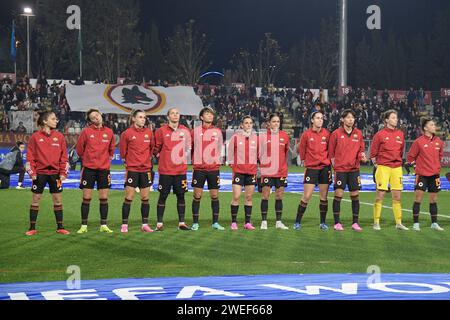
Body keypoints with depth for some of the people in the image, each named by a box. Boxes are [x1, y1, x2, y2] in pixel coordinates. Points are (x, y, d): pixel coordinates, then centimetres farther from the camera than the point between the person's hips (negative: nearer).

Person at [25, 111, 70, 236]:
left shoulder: (59, 136, 5)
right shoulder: (35, 137, -1)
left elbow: (64, 156, 5)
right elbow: (30, 156, 0)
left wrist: (63, 173, -1)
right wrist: (32, 172, -6)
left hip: (55, 173, 2)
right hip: (40, 173, -2)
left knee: (58, 199, 3)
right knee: (36, 199, 2)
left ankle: (60, 227, 11)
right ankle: (32, 228, 10)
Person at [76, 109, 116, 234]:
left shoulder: (109, 132, 3)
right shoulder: (86, 131, -5)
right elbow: (79, 148, 5)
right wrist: (86, 159, 12)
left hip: (104, 169, 2)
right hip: (89, 169, -2)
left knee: (104, 198, 4)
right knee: (86, 198, 0)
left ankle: (104, 225, 12)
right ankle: (84, 226, 7)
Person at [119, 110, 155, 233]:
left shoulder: (149, 132, 3)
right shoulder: (127, 133, -6)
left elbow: (152, 147, 15)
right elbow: (122, 150, 3)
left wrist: (148, 158, 13)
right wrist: (127, 161, 9)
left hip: (146, 169, 4)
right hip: (132, 169, -3)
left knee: (145, 198, 6)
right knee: (129, 198, -3)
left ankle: (145, 224, 13)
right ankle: (124, 225, 3)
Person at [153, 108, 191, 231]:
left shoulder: (185, 131, 6)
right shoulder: (161, 131, -3)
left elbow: (188, 147, 18)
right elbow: (156, 148, 5)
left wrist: (183, 157, 10)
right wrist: (161, 157, 3)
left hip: (181, 170, 3)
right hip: (165, 170, -3)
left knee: (181, 196, 5)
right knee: (163, 196, 1)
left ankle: (181, 223, 12)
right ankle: (159, 223, 6)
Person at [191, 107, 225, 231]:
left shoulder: (217, 131, 8)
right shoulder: (195, 131, 2)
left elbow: (220, 148, 14)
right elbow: (190, 147, 6)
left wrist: (218, 162, 8)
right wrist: (194, 161, 4)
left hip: (214, 168, 2)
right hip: (199, 168, -2)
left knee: (215, 196, 4)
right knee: (197, 196, -1)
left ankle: (215, 222, 11)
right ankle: (195, 223, 6)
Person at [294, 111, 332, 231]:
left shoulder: (327, 134, 1)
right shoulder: (306, 134, -3)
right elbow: (301, 149, 6)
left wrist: (329, 160, 4)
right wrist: (304, 160, 5)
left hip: (325, 168, 2)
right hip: (311, 168, -2)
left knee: (324, 197, 5)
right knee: (307, 196, -5)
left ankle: (323, 223, 15)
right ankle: (298, 222, 5)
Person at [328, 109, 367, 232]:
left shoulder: (358, 133, 7)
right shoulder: (336, 134, -2)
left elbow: (361, 149, 13)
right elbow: (331, 151, 4)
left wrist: (362, 155, -7)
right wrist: (334, 163, -2)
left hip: (354, 169, 3)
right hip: (340, 169, -3)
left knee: (355, 195, 3)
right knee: (338, 195, -5)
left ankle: (355, 223, 12)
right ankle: (337, 223, 4)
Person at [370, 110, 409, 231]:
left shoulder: (400, 134, 10)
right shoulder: (380, 134, -4)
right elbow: (373, 152, 1)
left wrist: (399, 161, 15)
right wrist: (377, 165, 1)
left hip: (397, 167, 4)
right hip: (383, 167, -4)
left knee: (397, 196, 5)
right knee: (380, 195, -4)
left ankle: (398, 223, 11)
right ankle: (376, 223, 3)